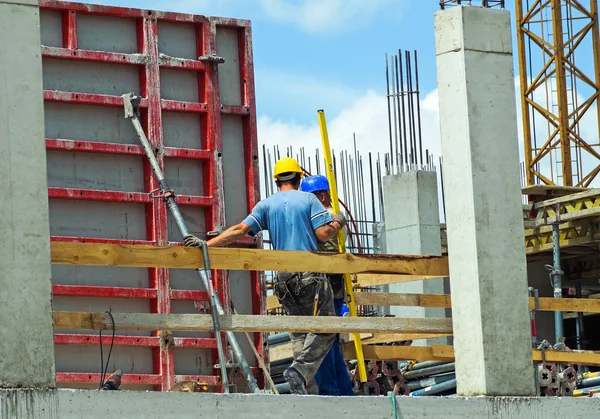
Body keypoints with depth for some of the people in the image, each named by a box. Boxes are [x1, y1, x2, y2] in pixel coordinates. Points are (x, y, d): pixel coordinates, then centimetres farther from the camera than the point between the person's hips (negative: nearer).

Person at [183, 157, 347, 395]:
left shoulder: (266, 205, 9)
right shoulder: (308, 200, 1)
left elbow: (241, 230, -2)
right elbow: (323, 234, -7)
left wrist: (207, 244, -4)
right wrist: (338, 224, 14)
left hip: (284, 278, 4)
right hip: (311, 275, -4)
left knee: (299, 331, 12)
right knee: (324, 328, -1)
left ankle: (308, 389, 4)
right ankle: (300, 370, -23)